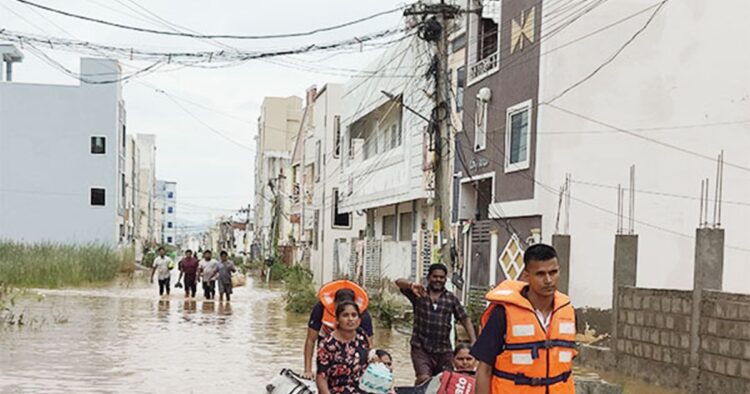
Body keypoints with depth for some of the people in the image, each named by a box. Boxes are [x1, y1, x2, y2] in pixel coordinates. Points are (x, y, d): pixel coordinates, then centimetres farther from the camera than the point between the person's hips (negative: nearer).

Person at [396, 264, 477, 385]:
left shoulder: (452, 299, 8)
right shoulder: (418, 294, 3)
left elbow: (465, 320, 8)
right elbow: (399, 282, -11)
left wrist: (473, 342, -5)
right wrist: (411, 285, -35)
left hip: (444, 351, 2)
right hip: (421, 349, -2)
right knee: (424, 379, -20)